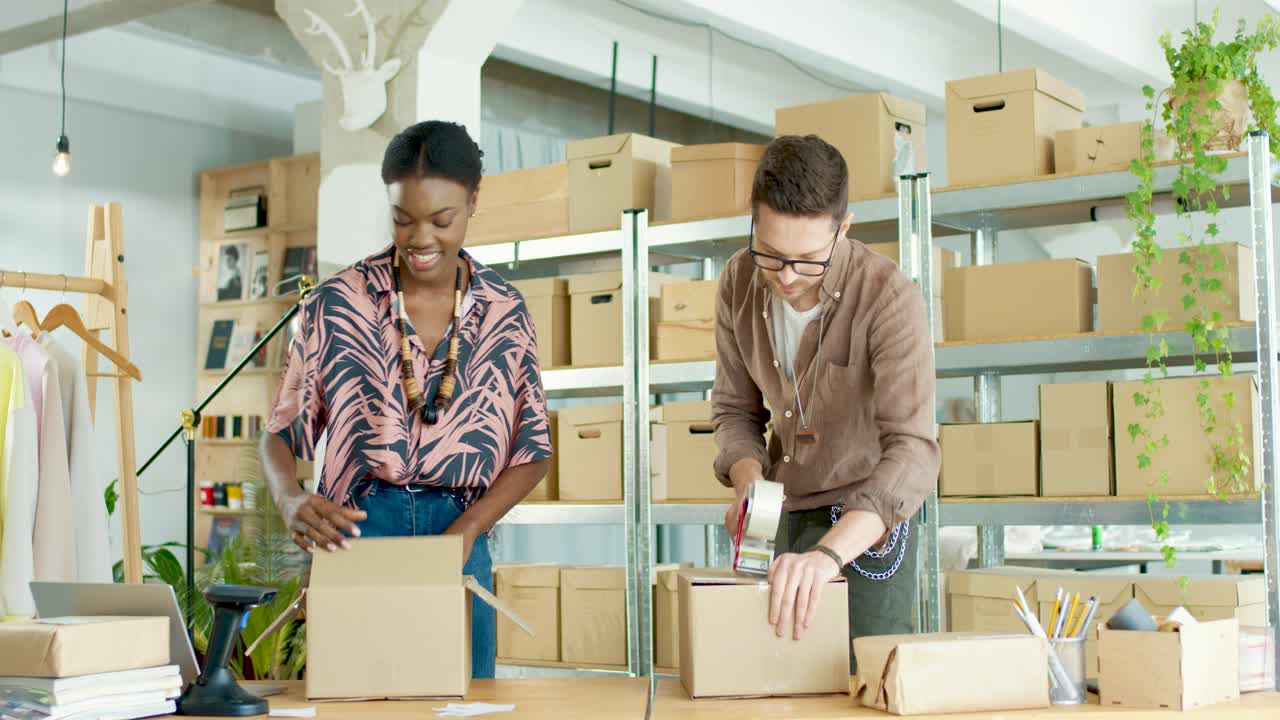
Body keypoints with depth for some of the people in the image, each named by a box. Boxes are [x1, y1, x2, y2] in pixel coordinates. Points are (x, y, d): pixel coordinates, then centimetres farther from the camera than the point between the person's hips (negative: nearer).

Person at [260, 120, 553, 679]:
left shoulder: (504, 311, 3)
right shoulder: (337, 302, -2)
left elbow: (533, 449, 4)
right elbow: (282, 432, 2)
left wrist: (465, 531, -12)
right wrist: (289, 499, -20)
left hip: (459, 535, 2)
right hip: (357, 533, -1)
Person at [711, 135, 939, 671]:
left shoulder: (890, 299, -28)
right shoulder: (739, 284, -10)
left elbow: (912, 452, -36)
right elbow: (735, 409, 1)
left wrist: (827, 554, -50)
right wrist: (749, 485, -20)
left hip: (866, 518, -4)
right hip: (785, 510, 4)